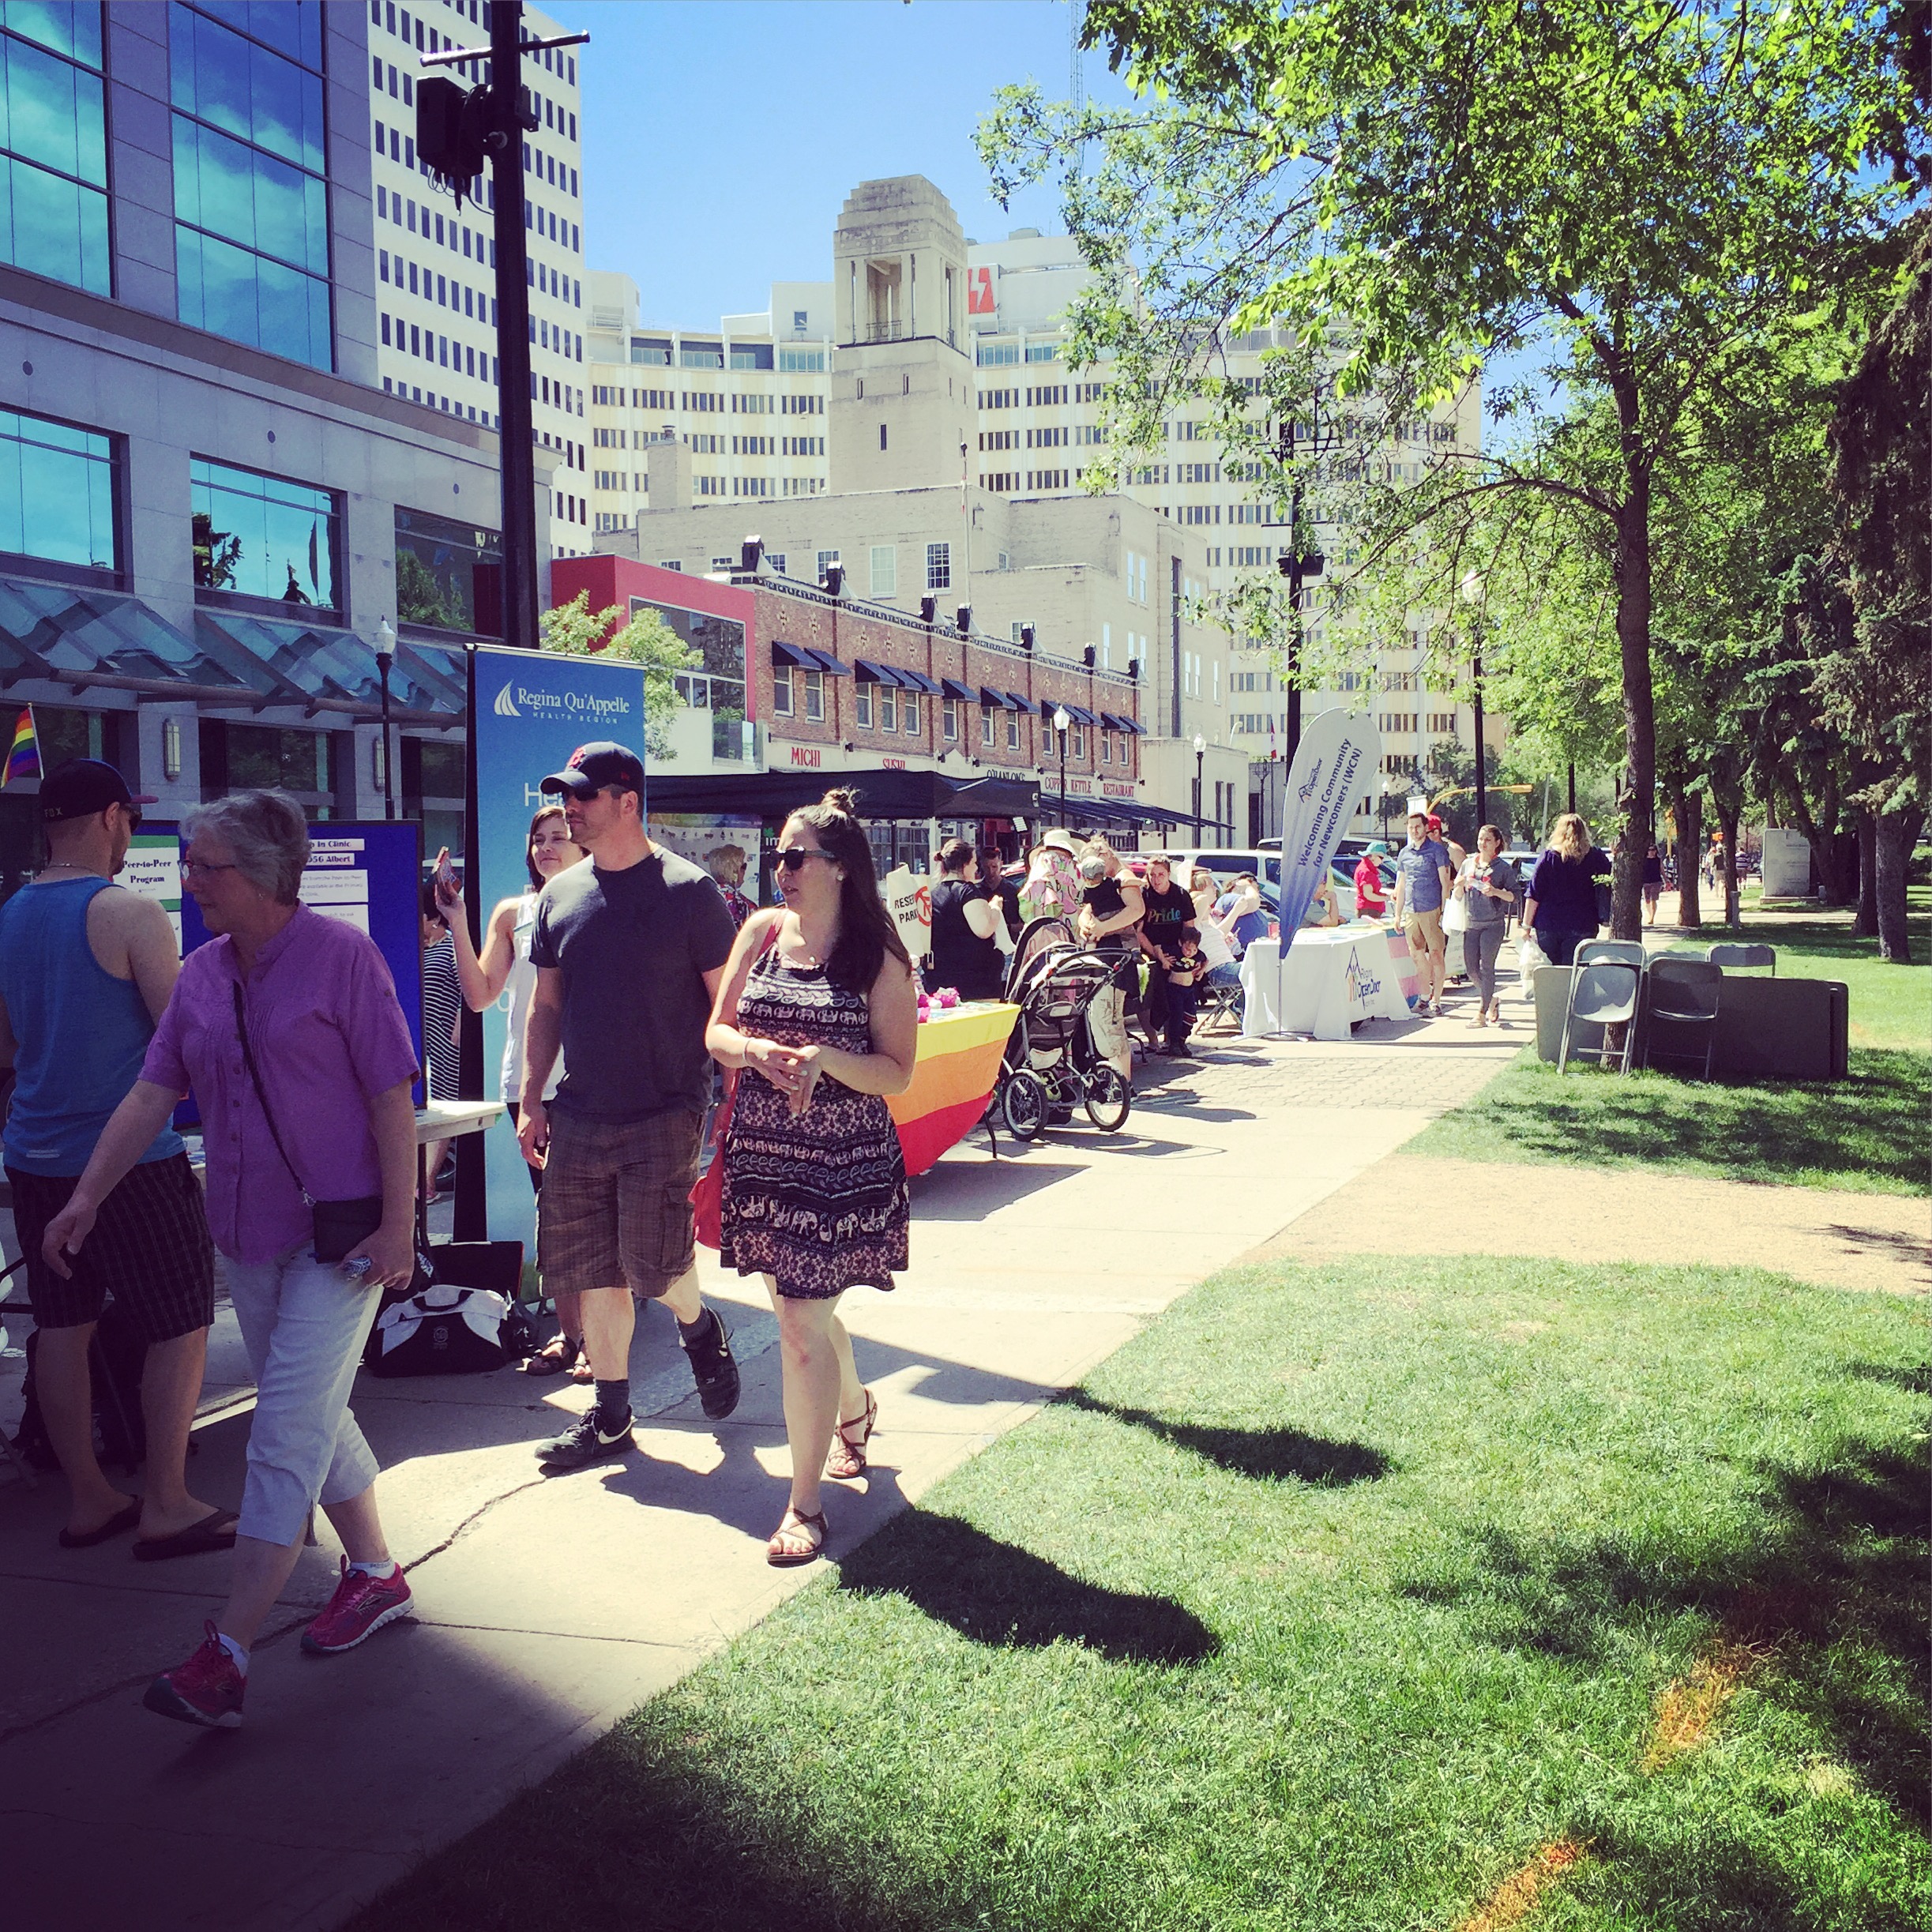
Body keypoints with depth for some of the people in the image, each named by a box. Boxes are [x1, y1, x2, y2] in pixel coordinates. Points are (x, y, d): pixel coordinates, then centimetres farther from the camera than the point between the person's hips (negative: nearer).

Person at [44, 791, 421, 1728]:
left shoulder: (340, 955, -12)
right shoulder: (202, 974, 6)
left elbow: (393, 1098, -13)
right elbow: (152, 1093, 7)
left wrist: (398, 1224, -17)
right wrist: (87, 1198, -1)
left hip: (340, 1235, -7)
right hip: (248, 1232, 7)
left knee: (287, 1431, -8)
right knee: (311, 1416, 16)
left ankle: (226, 1655, -7)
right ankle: (376, 1575, 34)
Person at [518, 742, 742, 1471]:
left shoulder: (688, 890, -6)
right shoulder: (560, 894, 9)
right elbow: (546, 1004, 15)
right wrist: (532, 1101, 9)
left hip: (663, 1112, -5)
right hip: (579, 1117, 5)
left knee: (655, 1266, -8)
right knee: (592, 1273, 7)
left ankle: (700, 1327, 27)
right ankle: (610, 1417, 21)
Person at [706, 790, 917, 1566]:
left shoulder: (877, 957, -7)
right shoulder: (763, 931, 5)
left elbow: (897, 1073, -7)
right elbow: (716, 1032, 7)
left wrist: (824, 1057, -23)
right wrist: (758, 1051, -14)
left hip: (843, 1165, -5)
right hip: (763, 1152, 5)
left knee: (802, 1322, -6)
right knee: (801, 1306, 17)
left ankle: (805, 1503, 6)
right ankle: (854, 1407, 49)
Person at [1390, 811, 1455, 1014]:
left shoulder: (1436, 849, -1)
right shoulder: (1404, 853, 14)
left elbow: (1445, 882, -3)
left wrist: (1443, 910, -9)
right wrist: (1398, 914, 15)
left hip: (1431, 911, -5)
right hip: (1410, 912, 5)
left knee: (1435, 954, -5)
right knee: (1418, 956, 7)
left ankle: (1436, 1000, -3)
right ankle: (1425, 997, 15)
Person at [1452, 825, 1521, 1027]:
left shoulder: (1504, 867, -1)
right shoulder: (1468, 864, 11)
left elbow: (1514, 896, -3)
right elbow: (1458, 896, 15)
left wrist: (1495, 892, -18)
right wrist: (1460, 885, -6)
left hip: (1493, 924, -5)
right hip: (1471, 923, 5)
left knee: (1487, 968, -7)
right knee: (1472, 969, 5)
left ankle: (1482, 1013, -2)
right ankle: (1491, 1001, 28)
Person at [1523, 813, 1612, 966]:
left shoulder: (1547, 858, -1)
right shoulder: (1596, 857, 0)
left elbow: (1534, 896, -2)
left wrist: (1527, 925, 2)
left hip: (1547, 926, 0)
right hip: (1582, 927, 0)